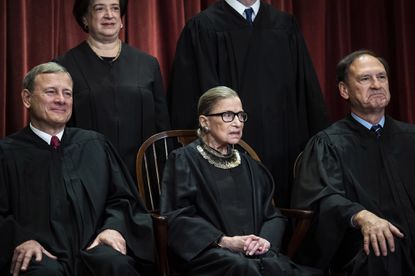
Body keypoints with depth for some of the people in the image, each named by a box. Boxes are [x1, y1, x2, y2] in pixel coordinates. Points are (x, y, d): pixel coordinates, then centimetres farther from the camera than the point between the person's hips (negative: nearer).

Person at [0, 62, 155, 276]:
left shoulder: (95, 145, 20)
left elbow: (121, 198, 16)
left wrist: (114, 227, -5)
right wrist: (20, 239, -17)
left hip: (93, 250, 2)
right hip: (42, 255, -2)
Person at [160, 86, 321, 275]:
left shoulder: (249, 166, 24)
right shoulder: (184, 160, 6)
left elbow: (273, 215, 17)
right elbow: (179, 218, -5)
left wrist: (265, 240, -6)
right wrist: (225, 241, -16)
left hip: (254, 252, 5)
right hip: (208, 253, -5)